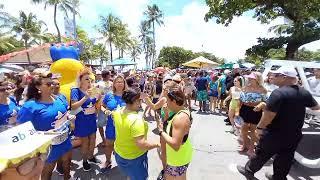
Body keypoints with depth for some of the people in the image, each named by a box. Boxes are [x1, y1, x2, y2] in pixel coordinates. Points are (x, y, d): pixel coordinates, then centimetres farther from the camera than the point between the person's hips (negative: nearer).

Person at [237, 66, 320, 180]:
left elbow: (268, 115, -28)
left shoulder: (279, 93, -25)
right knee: (285, 159, 21)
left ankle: (249, 170, 33)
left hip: (274, 135, -6)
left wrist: (259, 128, -14)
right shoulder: (304, 93, -1)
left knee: (262, 154, 13)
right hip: (294, 135, 6)